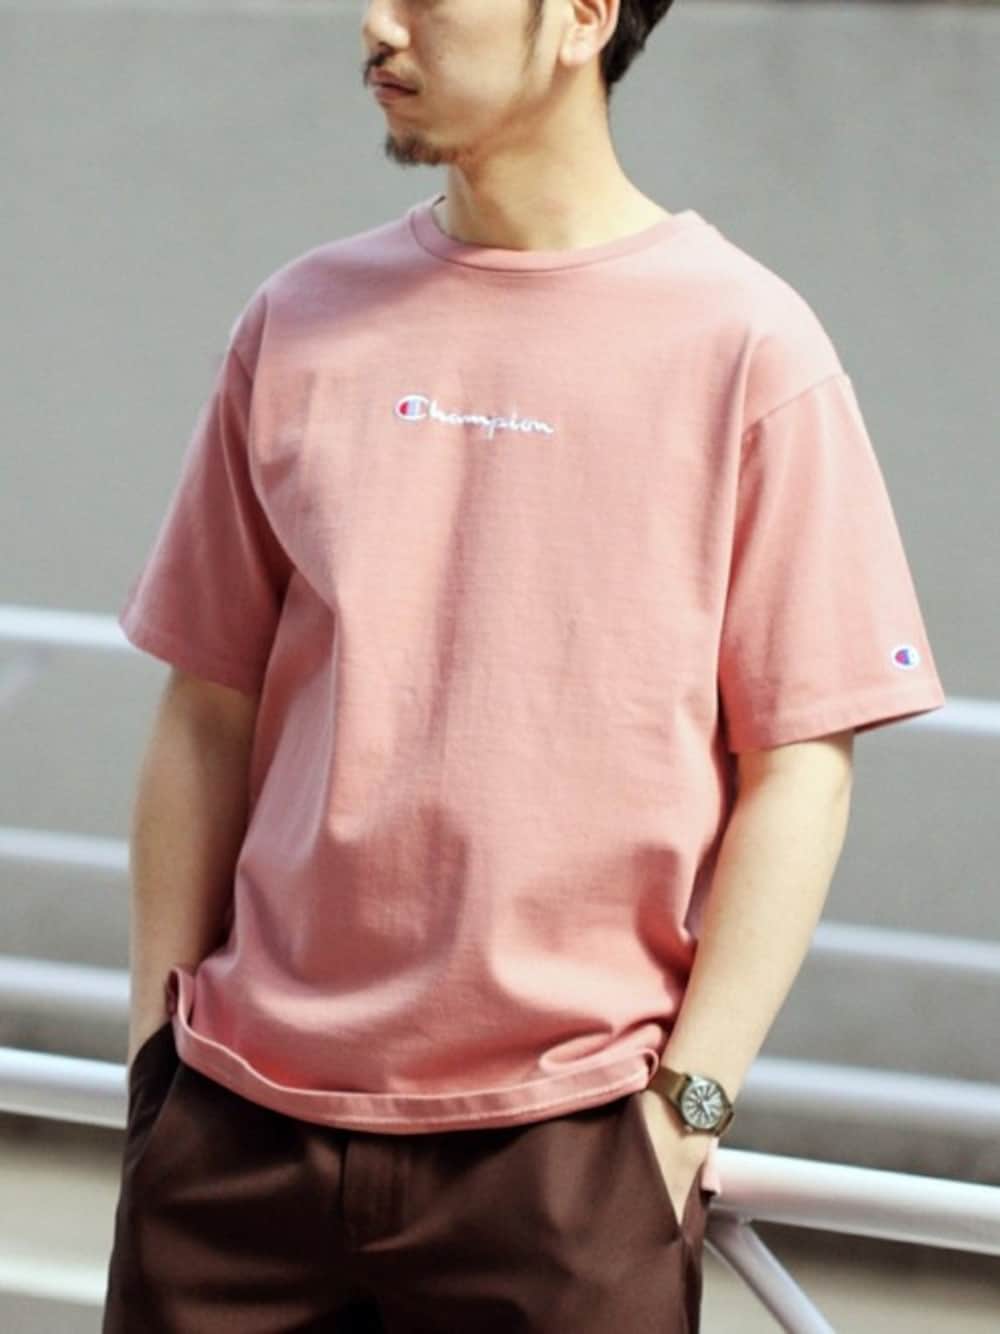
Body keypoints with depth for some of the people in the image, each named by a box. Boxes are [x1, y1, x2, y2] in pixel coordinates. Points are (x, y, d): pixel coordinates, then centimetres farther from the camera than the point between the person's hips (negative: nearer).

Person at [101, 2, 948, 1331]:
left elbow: (799, 766, -4)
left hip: (562, 1140, -3)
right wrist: (158, 1049, 6)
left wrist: (688, 1104, -8)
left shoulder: (744, 346, -3)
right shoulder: (302, 322, 7)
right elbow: (208, 717, 10)